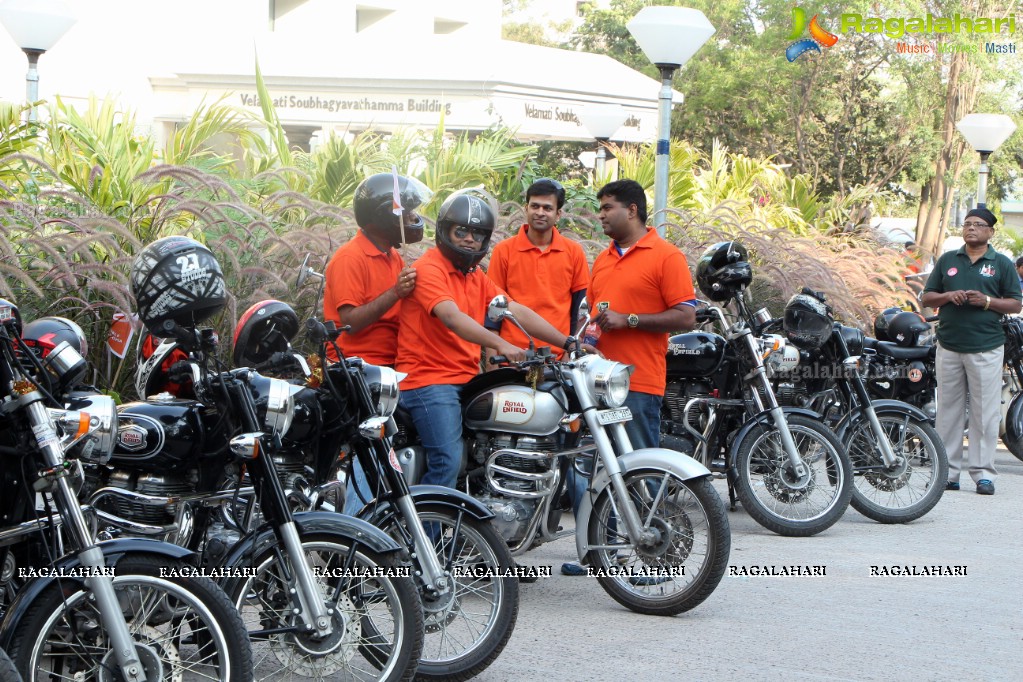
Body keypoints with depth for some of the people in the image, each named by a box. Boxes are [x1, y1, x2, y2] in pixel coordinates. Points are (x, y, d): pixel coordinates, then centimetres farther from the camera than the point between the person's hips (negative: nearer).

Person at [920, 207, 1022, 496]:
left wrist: (987, 301, -12)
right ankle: (947, 471, 9)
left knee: (985, 413, -3)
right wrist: (947, 296, -6)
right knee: (948, 410, 4)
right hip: (949, 347, 3)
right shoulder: (947, 260, 13)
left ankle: (983, 472, 1)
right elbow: (926, 298, 14)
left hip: (986, 349, -3)